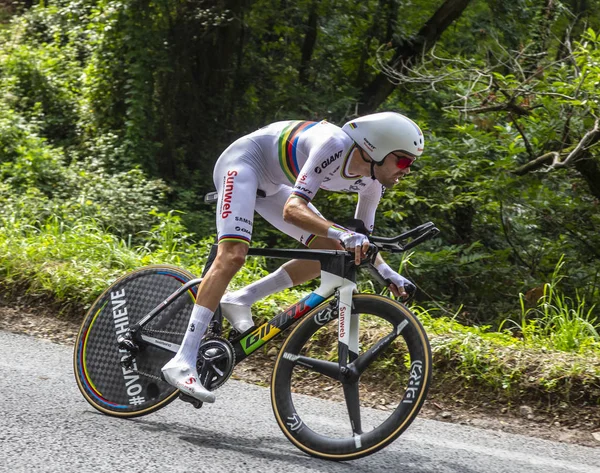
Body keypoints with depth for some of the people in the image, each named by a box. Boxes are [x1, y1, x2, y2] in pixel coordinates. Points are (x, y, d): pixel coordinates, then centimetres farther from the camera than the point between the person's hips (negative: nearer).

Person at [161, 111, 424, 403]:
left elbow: (361, 241, 4)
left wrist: (387, 273, -12)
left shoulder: (373, 179, -10)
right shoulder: (335, 146, -34)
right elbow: (292, 209, -42)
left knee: (333, 252, -3)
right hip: (244, 160, -9)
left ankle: (240, 301, 0)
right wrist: (342, 234, -55)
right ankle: (182, 362, -32)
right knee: (233, 256, -27)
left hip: (270, 186, 9)